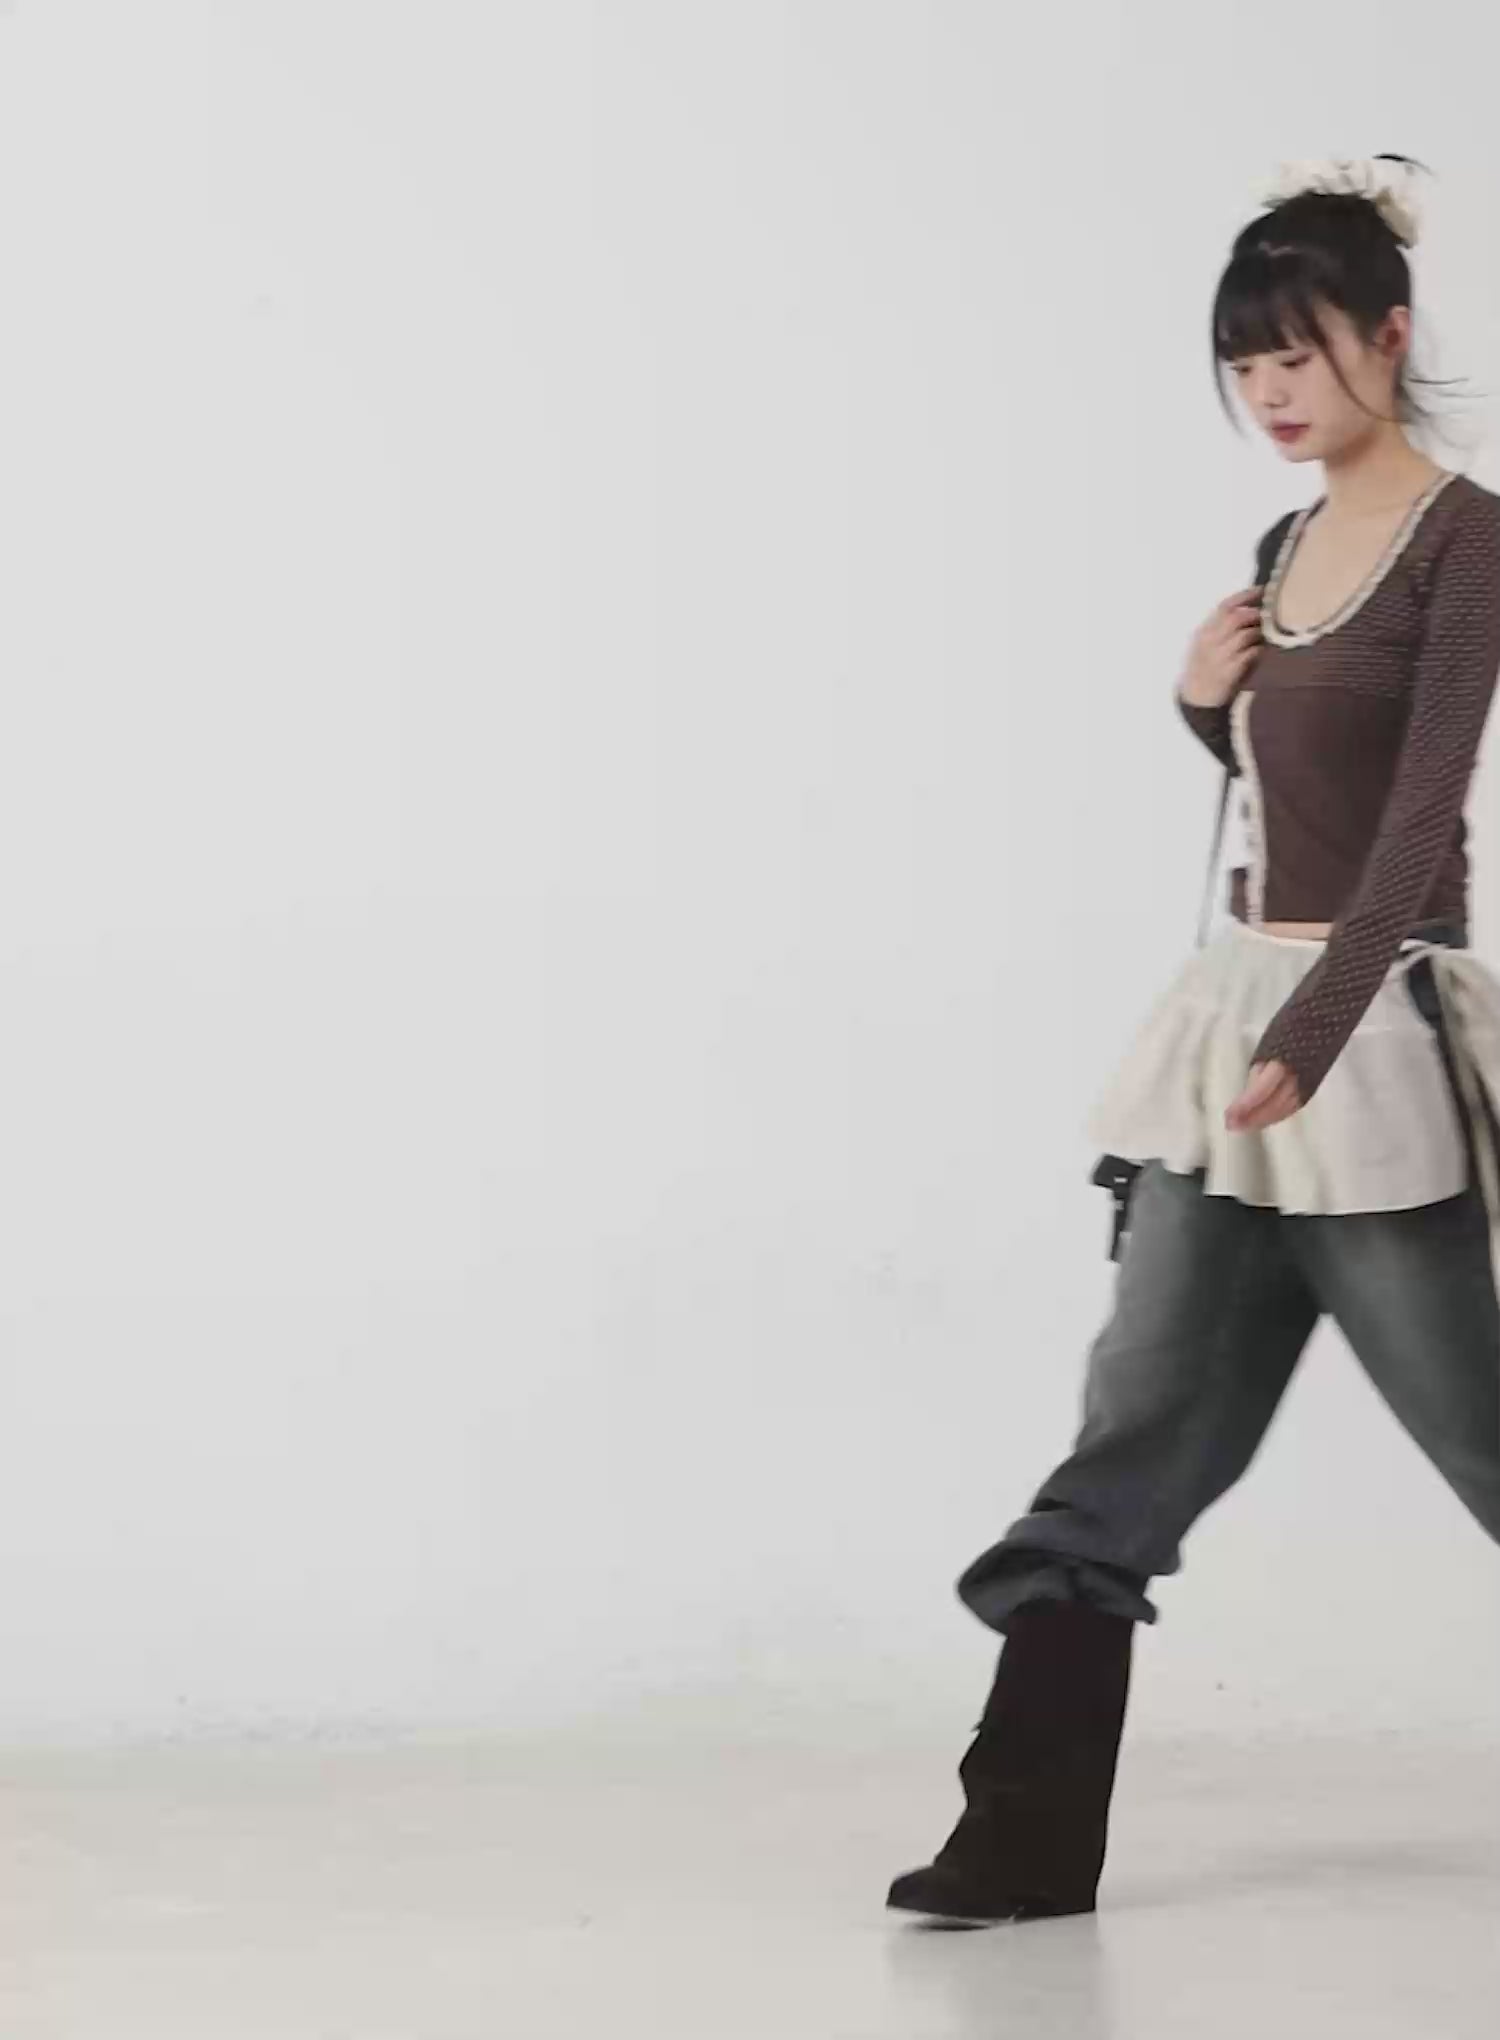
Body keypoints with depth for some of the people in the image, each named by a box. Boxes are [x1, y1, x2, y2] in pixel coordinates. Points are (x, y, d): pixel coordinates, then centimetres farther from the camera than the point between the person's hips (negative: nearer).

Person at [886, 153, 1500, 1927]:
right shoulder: (1287, 549, 13)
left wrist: (1308, 1037, -30)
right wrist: (1205, 702, 4)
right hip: (1233, 1020, 8)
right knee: (1136, 1429, 3)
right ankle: (1030, 1834, 4)